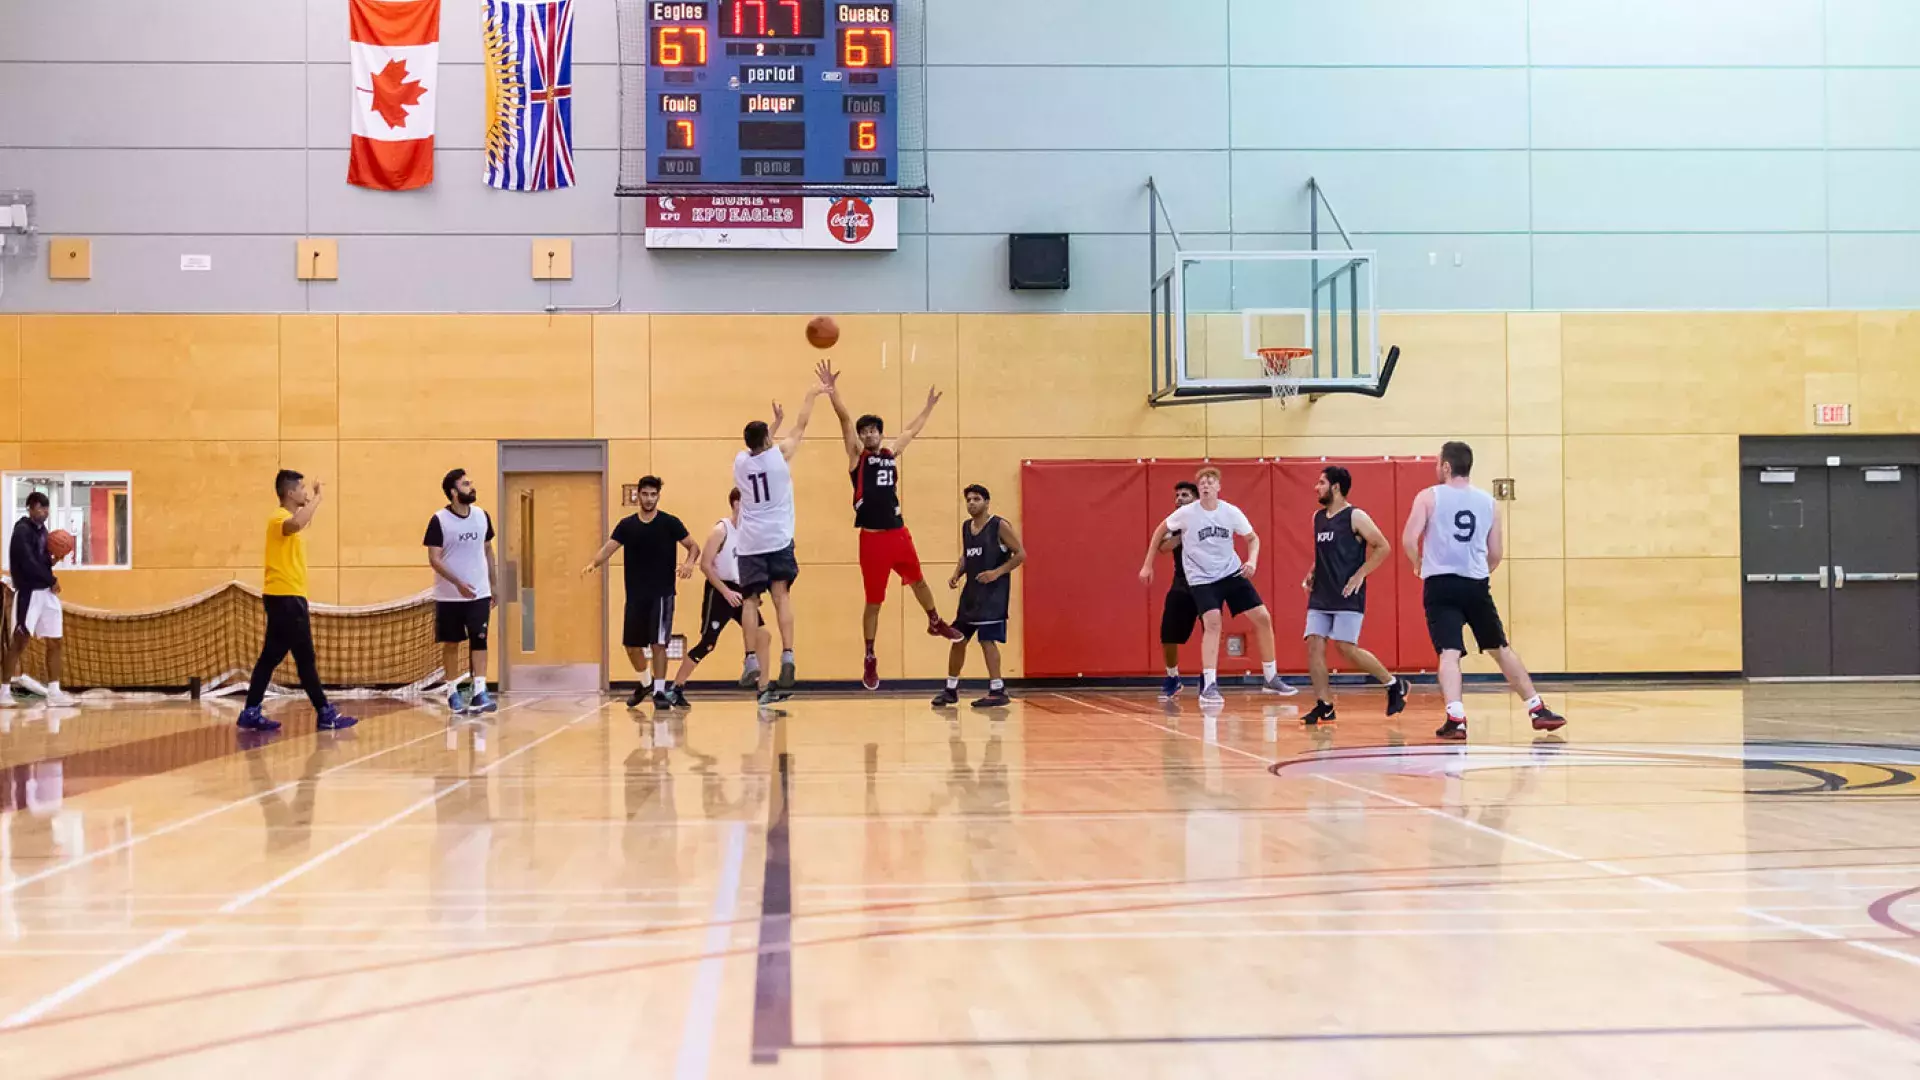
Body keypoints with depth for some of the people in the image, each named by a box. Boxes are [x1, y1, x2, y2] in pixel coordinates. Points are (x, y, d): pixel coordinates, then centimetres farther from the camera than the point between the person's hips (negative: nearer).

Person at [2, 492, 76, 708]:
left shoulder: (42, 529, 14)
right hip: (29, 592, -8)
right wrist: (52, 580, -12)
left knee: (55, 642, 7)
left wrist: (54, 559, -3)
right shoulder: (22, 530, -12)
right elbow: (28, 563, -20)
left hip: (47, 592, 8)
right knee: (20, 641, -6)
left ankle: (53, 692, 10)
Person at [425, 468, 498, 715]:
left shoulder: (482, 516, 2)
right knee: (451, 643, 6)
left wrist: (493, 584, 11)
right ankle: (453, 692, 17)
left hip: (479, 593, 3)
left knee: (479, 640, -6)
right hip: (449, 595, -3)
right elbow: (434, 558, -14)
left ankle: (479, 692, -10)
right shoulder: (439, 520, -11)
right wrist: (458, 583, -25)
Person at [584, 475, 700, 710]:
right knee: (631, 644, 10)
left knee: (658, 643, -9)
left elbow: (693, 546, 0)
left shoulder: (670, 523, -3)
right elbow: (608, 548, -3)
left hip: (662, 593, -3)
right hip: (635, 594, 4)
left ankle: (660, 691, 0)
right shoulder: (627, 525, 5)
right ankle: (644, 683, 34)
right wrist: (594, 563, -24)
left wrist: (689, 563, -22)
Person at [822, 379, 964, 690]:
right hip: (873, 538, -5)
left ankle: (935, 623, 50)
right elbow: (845, 418, -17)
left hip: (899, 533, 5)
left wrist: (929, 406, 34)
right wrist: (832, 390, -28)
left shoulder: (892, 452, 9)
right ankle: (870, 660, 13)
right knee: (874, 602, 2)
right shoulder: (857, 454, -4)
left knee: (918, 581, 24)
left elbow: (912, 430, 26)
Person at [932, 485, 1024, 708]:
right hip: (971, 590, 7)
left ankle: (998, 691, -7)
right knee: (958, 638, 9)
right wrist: (956, 575, 4)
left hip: (993, 591, -7)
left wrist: (997, 572, -21)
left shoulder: (1000, 526, -9)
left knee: (986, 639, -13)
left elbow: (1021, 554, -11)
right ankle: (951, 689, 21)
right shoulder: (965, 527, 12)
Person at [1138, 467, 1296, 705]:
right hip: (1201, 578, -3)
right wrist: (1148, 565, 6)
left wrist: (1252, 561, -14)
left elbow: (1253, 538, 6)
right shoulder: (1186, 513, -11)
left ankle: (1270, 678, 14)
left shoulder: (1231, 512, -7)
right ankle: (1209, 686, -20)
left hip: (1232, 573, 4)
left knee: (1263, 617, 0)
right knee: (1212, 623, -24)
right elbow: (1160, 531, 4)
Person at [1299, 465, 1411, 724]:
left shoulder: (1355, 516, -8)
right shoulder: (1318, 517, 14)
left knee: (1347, 648, -11)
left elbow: (1383, 547, -9)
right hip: (1320, 596, 7)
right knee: (1314, 645, -4)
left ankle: (1395, 685, 8)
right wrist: (1312, 574, 11)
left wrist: (1360, 575, -15)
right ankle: (1324, 707, -1)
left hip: (1347, 596, -7)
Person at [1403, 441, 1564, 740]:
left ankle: (1455, 718, -26)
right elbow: (1496, 553, 12)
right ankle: (1538, 710, 22)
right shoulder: (1489, 502, 10)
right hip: (1477, 585, 3)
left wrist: (1418, 564, 9)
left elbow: (1409, 539, -10)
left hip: (1440, 584, -3)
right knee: (1501, 649, 17)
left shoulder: (1429, 497, 0)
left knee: (1449, 653, -9)